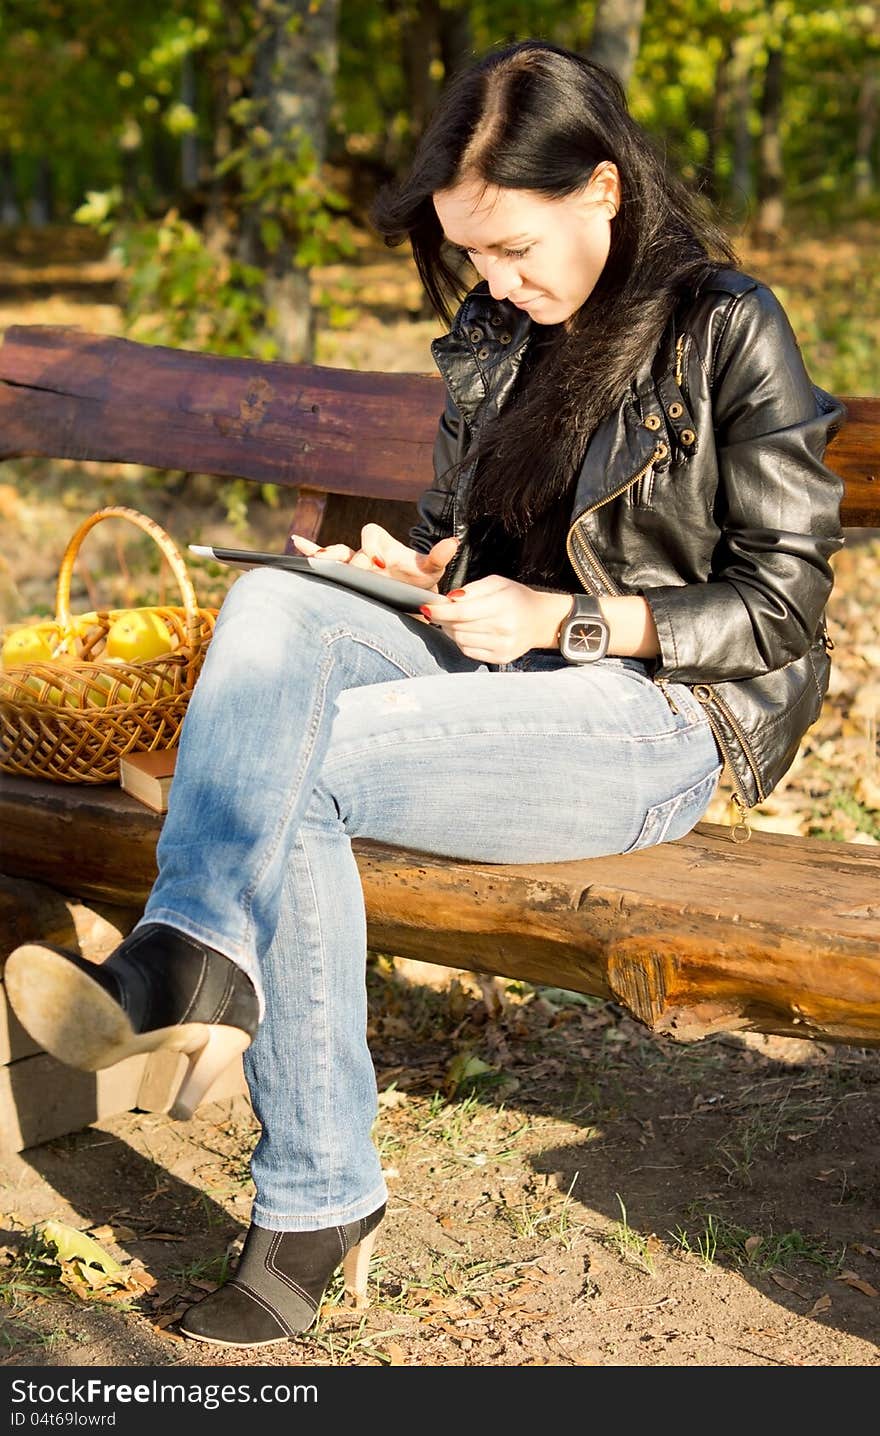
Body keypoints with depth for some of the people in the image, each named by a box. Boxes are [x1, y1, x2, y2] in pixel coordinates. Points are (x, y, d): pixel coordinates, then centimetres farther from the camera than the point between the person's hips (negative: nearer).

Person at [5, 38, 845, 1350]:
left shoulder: (727, 330, -5)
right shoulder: (495, 334, 14)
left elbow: (786, 599, -7)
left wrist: (566, 620, -16)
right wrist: (423, 569, 0)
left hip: (670, 716, -6)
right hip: (512, 675, 6)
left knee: (301, 763, -27)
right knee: (272, 604, -24)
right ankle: (196, 964, -35)